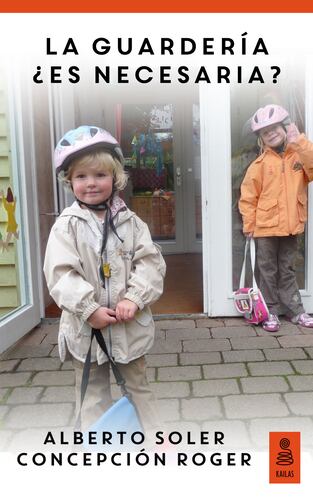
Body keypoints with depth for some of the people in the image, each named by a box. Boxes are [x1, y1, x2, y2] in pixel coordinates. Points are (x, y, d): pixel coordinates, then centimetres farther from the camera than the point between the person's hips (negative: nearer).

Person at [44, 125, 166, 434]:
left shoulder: (130, 221, 0)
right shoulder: (66, 225, -7)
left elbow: (150, 262, -5)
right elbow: (61, 273, -14)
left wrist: (134, 298, -18)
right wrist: (90, 310, -21)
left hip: (129, 324, 2)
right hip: (86, 326, -1)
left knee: (138, 385, 21)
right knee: (92, 392, 15)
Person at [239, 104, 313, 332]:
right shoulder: (261, 163, -5)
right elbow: (248, 197, -4)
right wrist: (249, 224, -5)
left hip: (291, 227, 2)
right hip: (266, 227, -2)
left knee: (287, 271, 15)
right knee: (269, 272, 8)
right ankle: (271, 313, 19)